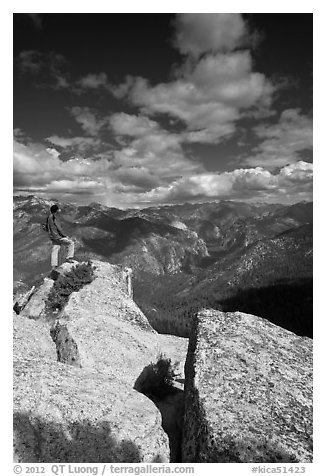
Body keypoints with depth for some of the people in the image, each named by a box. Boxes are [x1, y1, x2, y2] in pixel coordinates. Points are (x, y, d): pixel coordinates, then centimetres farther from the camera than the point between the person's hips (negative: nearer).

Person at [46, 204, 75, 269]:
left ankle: (53, 266, 16)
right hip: (57, 236, -9)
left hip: (52, 236, 9)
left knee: (55, 250, 13)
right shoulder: (54, 218, -21)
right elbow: (59, 228, -20)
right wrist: (65, 236, -8)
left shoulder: (49, 216, 8)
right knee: (71, 243, 2)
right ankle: (69, 258, 2)